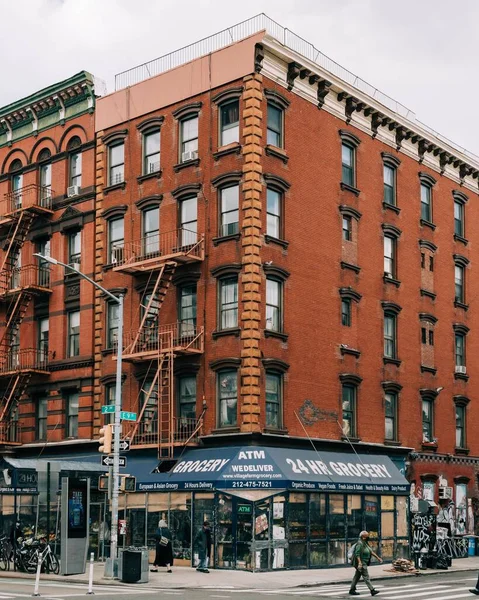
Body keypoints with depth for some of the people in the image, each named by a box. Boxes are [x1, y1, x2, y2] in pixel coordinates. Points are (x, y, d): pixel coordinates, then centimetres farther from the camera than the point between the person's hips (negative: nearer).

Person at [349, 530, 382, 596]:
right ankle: (372, 591, -8)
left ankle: (352, 590, 18)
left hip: (364, 563, 10)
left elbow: (371, 551, 19)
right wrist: (359, 563, -31)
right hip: (361, 563, -10)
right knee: (366, 577, -8)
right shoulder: (360, 543, -16)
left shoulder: (365, 543, 14)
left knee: (357, 576, 13)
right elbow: (357, 554, -23)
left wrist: (378, 557, 15)